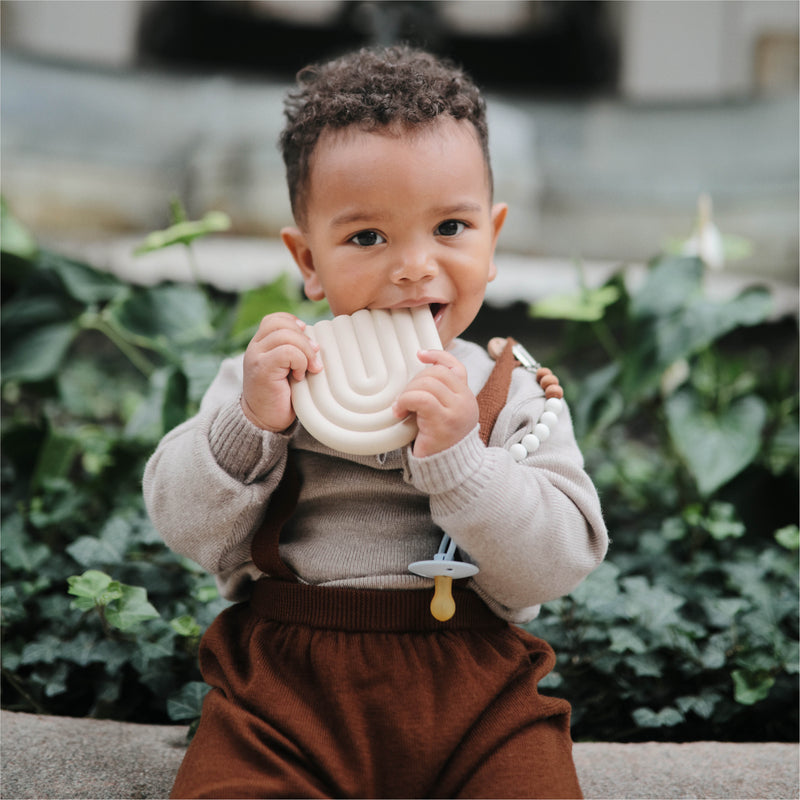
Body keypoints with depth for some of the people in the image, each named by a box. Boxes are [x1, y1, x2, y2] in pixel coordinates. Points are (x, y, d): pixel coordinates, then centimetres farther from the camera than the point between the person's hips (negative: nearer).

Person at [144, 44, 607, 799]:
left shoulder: (513, 393, 2)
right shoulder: (267, 375, 6)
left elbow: (558, 566, -8)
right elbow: (184, 528, 1)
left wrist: (456, 454, -21)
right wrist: (248, 424, -16)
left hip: (472, 687, 1)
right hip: (285, 679, 0)